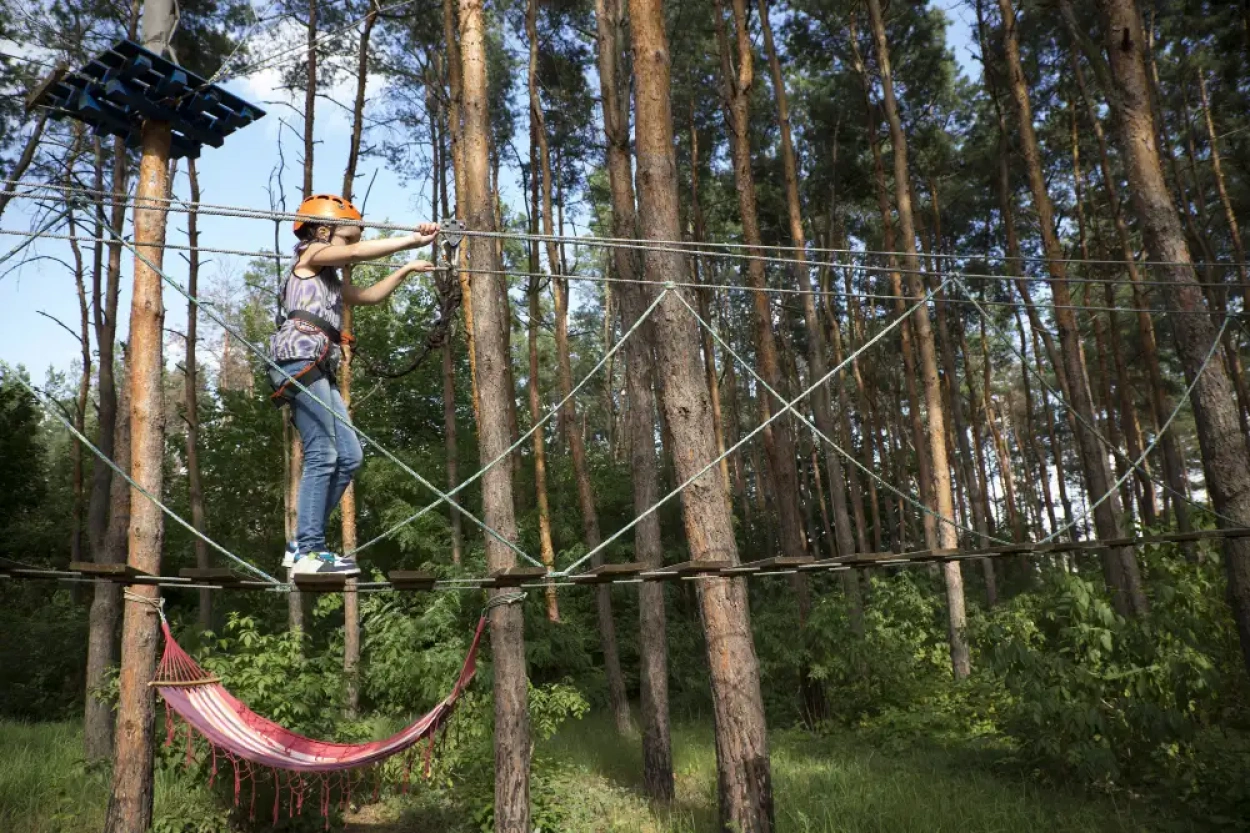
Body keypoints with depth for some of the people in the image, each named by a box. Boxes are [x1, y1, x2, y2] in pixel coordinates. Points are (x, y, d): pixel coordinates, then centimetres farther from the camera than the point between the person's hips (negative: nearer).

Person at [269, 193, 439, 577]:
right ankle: (308, 552, -14)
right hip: (302, 359, -9)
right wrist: (414, 239, -9)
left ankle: (303, 543, 6)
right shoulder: (310, 254, 6)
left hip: (320, 370, 9)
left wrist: (405, 269, 27)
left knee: (348, 457, 4)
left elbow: (369, 295, 34)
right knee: (322, 455, -15)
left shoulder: (330, 280, 30)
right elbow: (358, 252, -8)